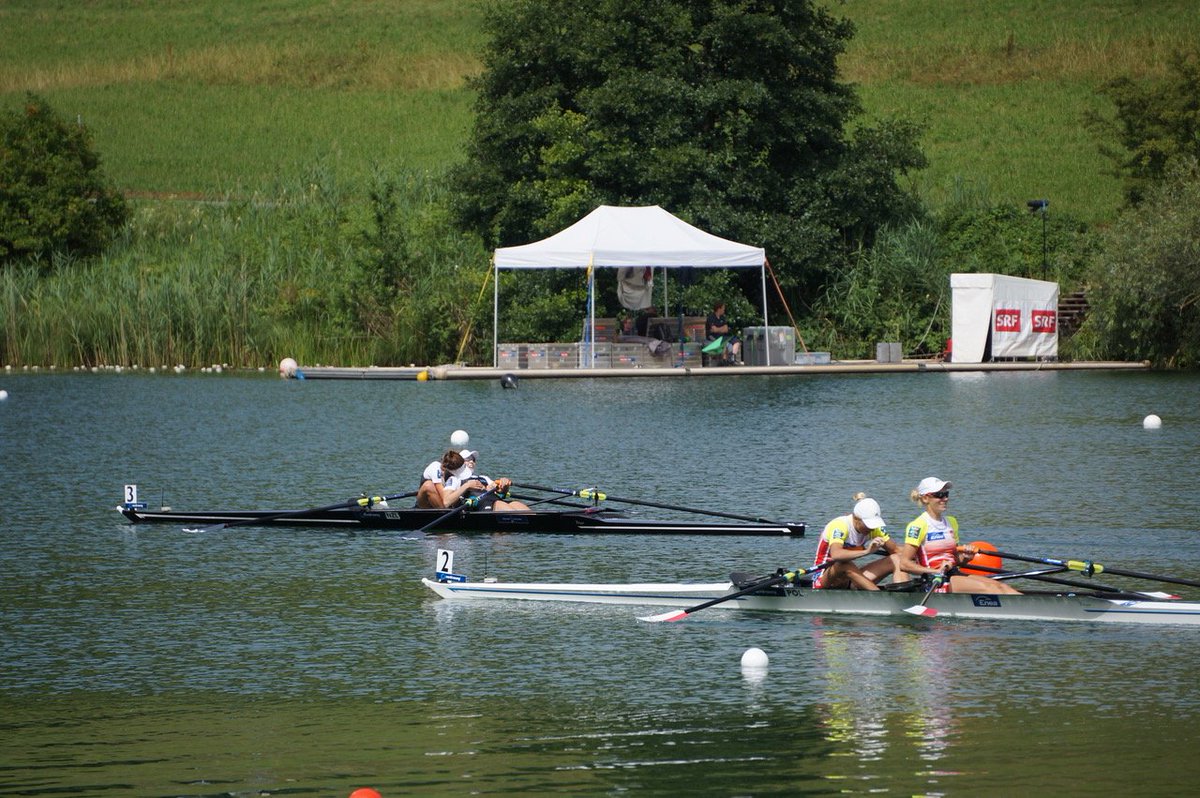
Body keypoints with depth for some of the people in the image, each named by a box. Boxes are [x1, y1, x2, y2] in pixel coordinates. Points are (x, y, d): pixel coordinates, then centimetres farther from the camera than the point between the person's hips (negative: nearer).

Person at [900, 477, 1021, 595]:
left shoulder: (951, 522, 18)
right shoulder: (918, 525, -6)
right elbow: (904, 564, -12)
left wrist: (965, 558, 0)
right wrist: (935, 571, -18)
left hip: (954, 574, 8)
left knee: (1001, 586, -14)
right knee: (987, 588, -25)